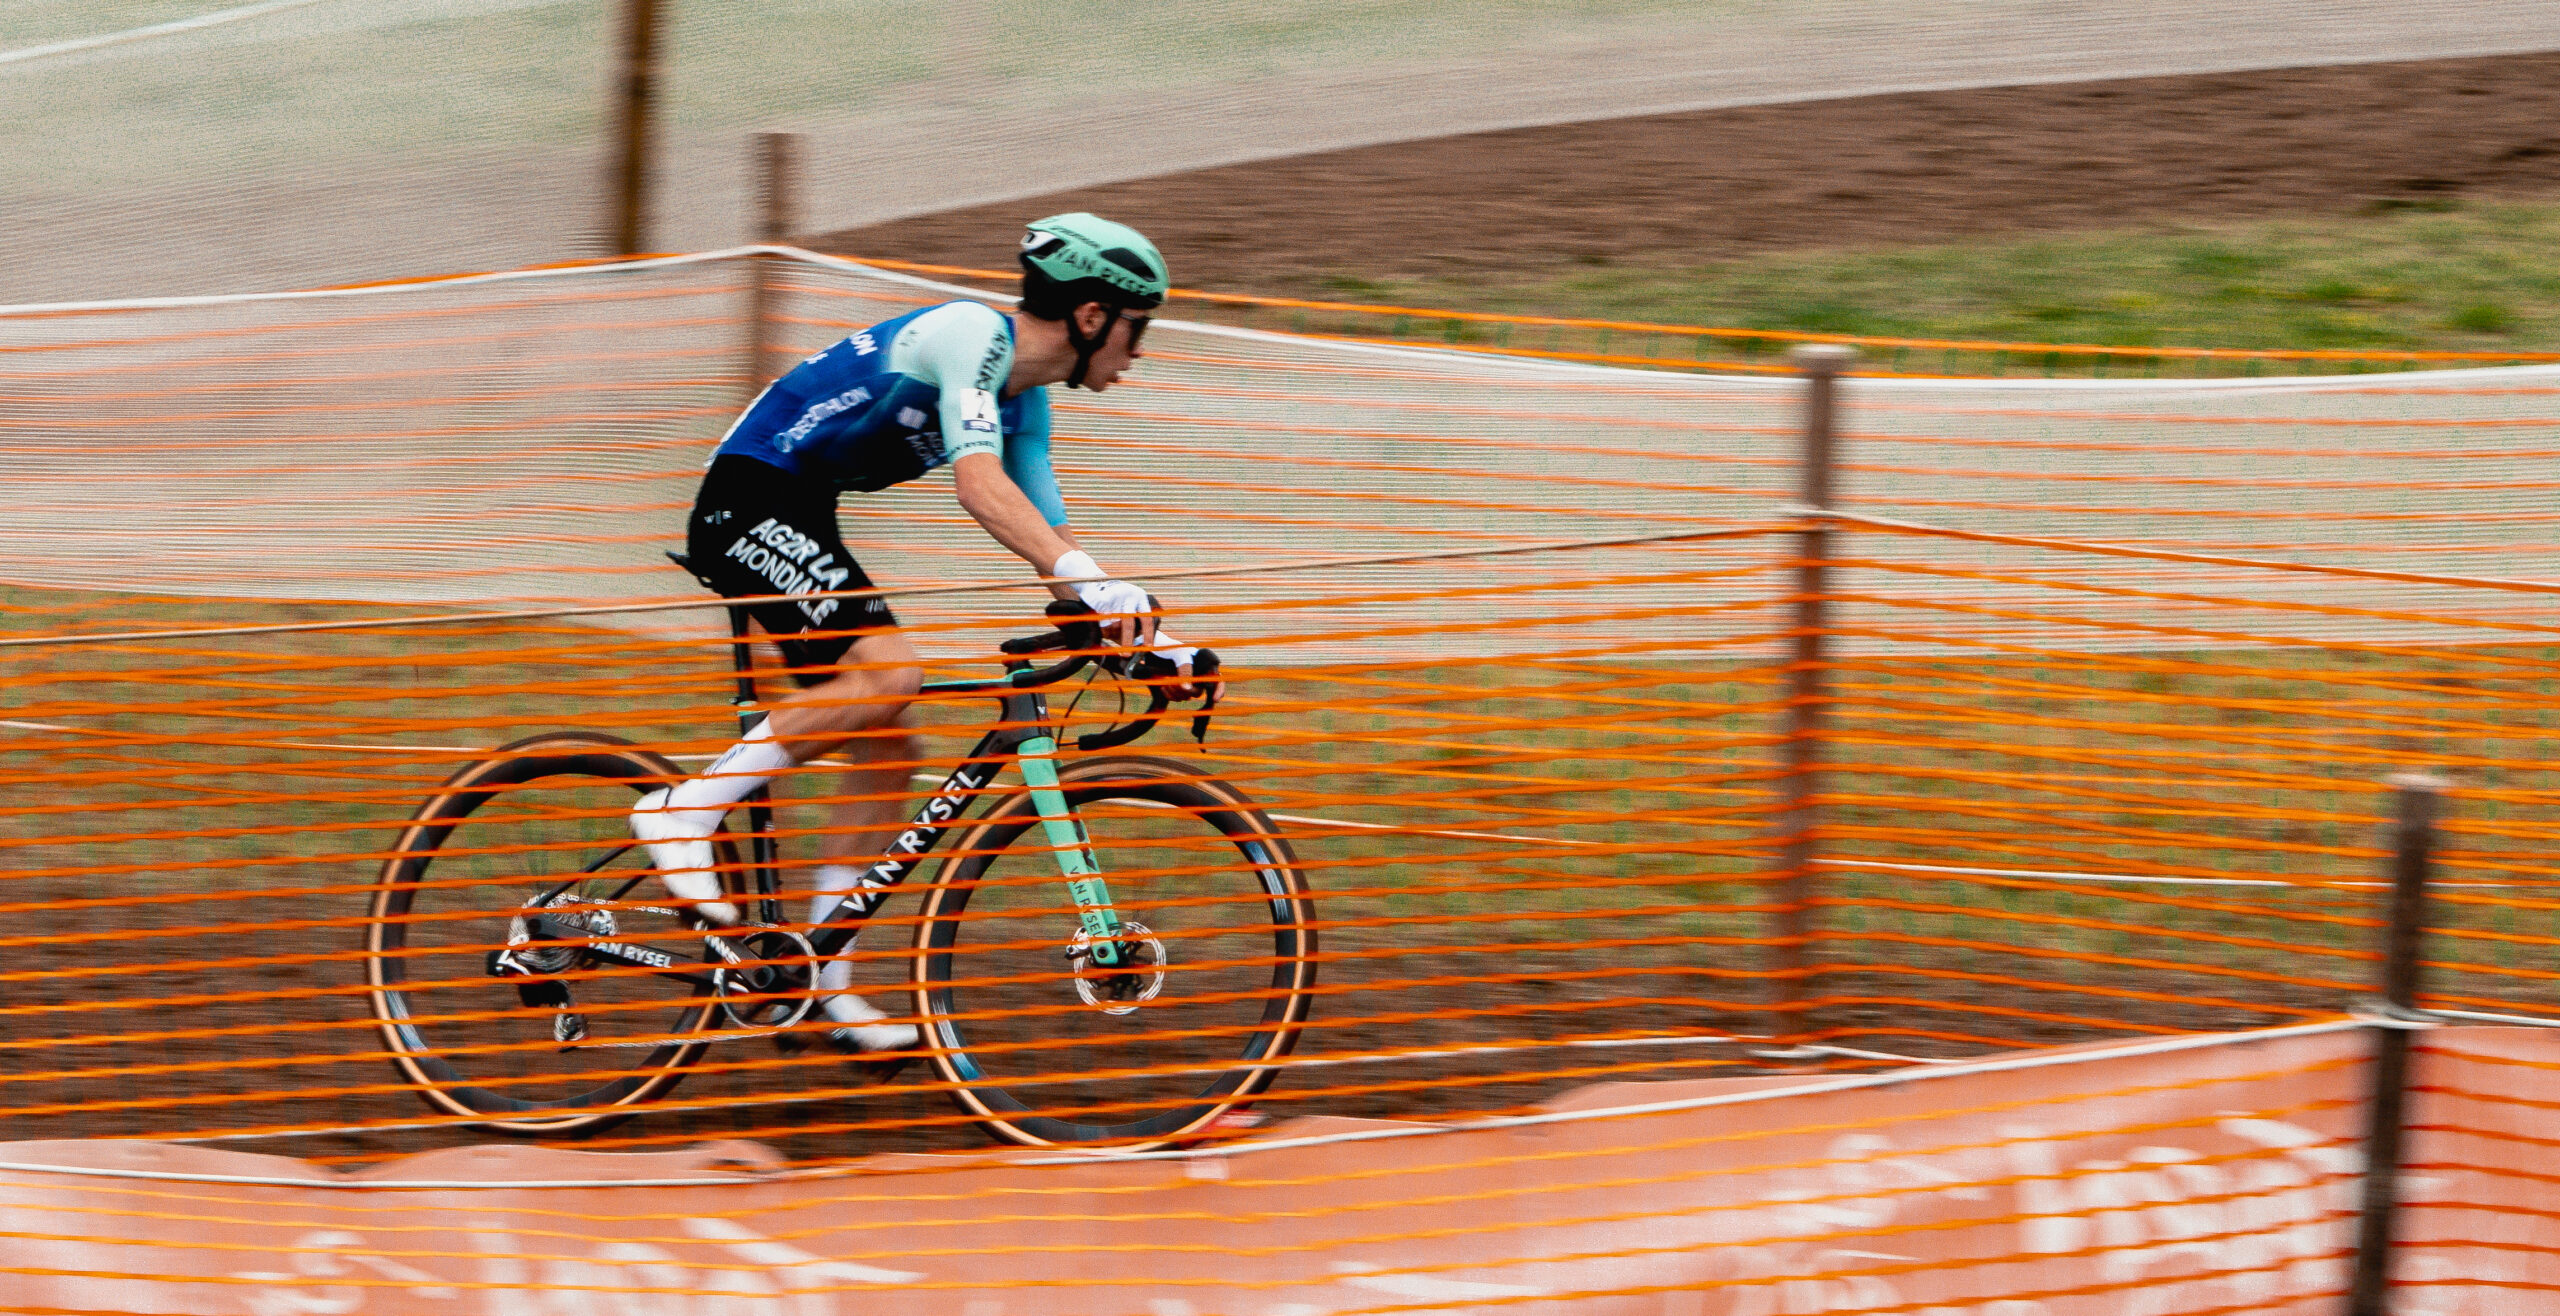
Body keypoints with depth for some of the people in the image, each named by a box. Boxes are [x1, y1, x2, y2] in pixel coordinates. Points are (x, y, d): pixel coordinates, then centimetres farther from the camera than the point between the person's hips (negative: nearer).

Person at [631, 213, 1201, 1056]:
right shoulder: (972, 336, -19)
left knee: (887, 754, 4)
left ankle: (823, 985, 8)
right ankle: (684, 814, -19)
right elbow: (978, 484, -34)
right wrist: (1091, 580, -45)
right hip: (748, 504, -10)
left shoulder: (1025, 400, 11)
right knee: (888, 671, -28)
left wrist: (1146, 634, 6)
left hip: (800, 526, 10)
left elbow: (1046, 533, 15)